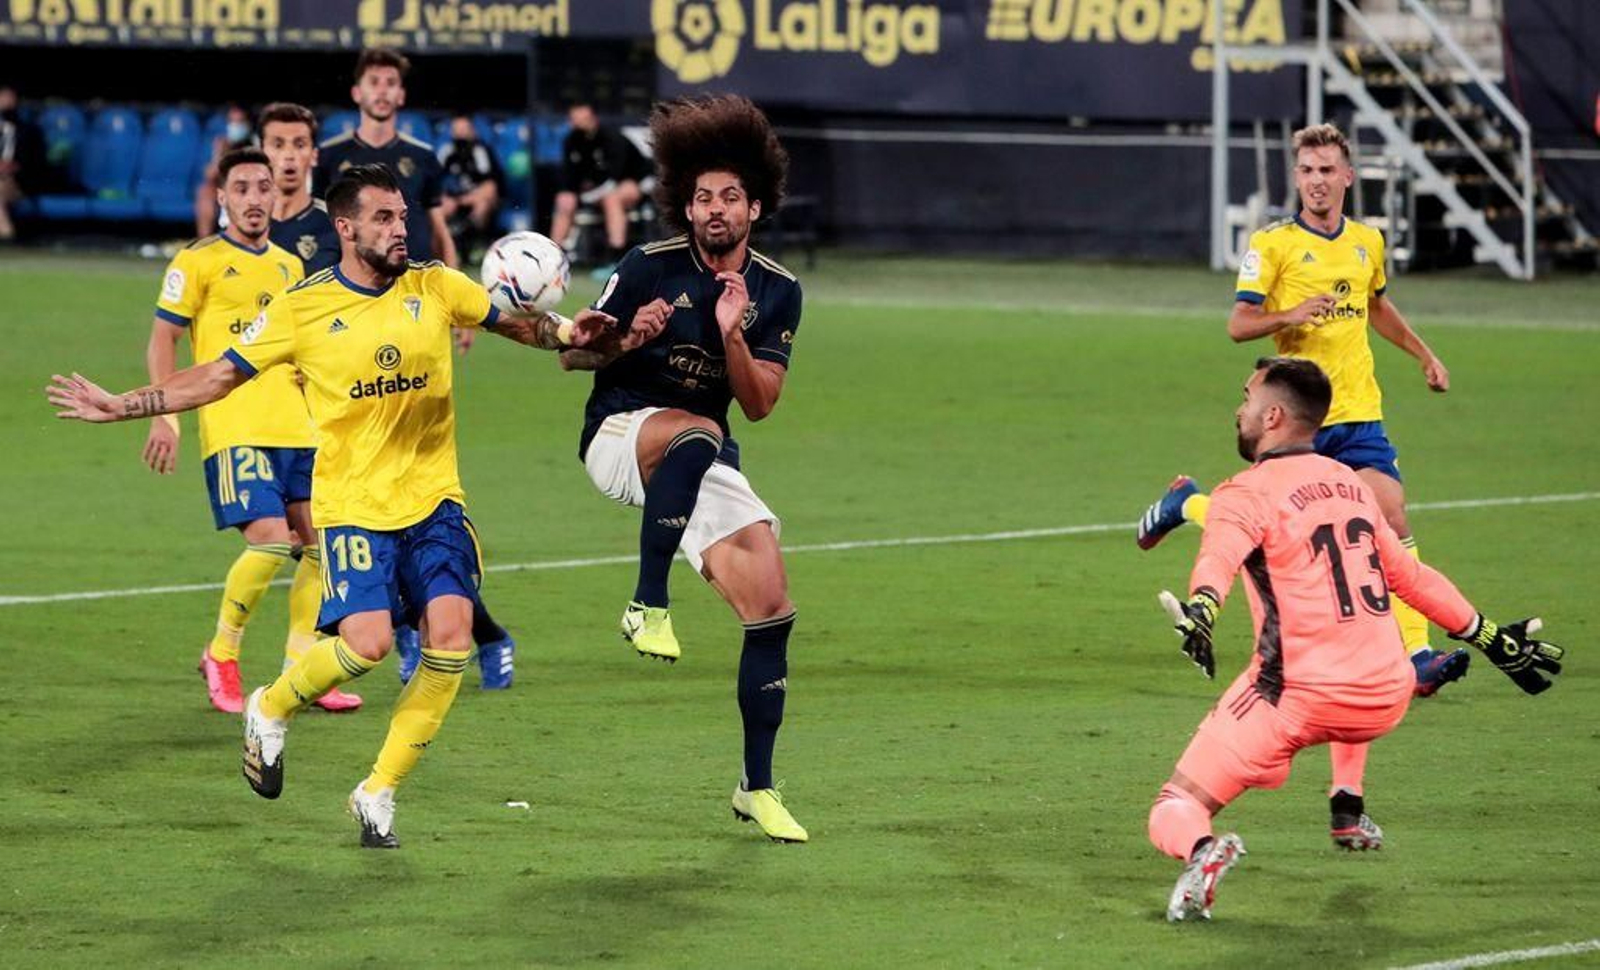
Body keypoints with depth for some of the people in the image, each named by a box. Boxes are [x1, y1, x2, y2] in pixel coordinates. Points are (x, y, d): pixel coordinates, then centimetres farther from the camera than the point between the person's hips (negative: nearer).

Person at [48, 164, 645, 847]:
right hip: (351, 503, -3)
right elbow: (217, 376, 5)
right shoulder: (303, 308, -2)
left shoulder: (435, 288, 4)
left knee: (452, 635, -15)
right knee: (367, 641, -20)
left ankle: (378, 794, 0)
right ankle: (270, 711, 13)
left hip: (434, 499, 3)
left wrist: (566, 333, -6)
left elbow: (514, 322, 16)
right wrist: (118, 407, 1)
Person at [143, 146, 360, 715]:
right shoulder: (199, 262, -1)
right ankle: (221, 656, 3)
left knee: (319, 541, 2)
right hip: (233, 428, -7)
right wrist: (164, 416, -12)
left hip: (296, 429, 7)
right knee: (271, 539, -17)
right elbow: (162, 340, -2)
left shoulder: (289, 267, 17)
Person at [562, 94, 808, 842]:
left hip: (706, 465, 4)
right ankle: (648, 605, -32)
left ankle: (757, 788, 9)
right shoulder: (650, 268, -7)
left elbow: (758, 405, -2)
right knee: (698, 436, -41)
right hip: (618, 436, -4)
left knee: (772, 612, -6)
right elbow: (572, 355, -1)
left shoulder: (777, 292, 3)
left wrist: (732, 334, -18)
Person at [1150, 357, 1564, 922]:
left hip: (1301, 697, -6)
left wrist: (1200, 610, -45)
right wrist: (1490, 638, 36)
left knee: (1174, 811, -1)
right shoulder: (1351, 484, 15)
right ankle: (1350, 807, 34)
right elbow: (1411, 577, 25)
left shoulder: (1247, 494, -4)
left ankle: (1199, 851, -34)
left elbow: (1220, 556, -26)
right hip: (1386, 702, 6)